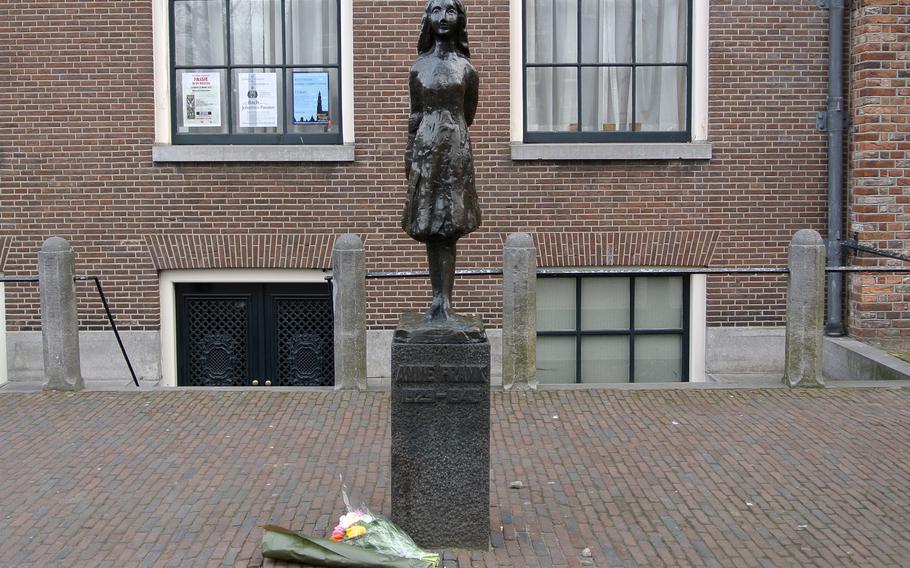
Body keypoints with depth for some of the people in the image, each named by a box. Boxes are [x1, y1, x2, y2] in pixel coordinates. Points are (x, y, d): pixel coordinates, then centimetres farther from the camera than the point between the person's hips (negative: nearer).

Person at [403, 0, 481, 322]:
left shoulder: (466, 67, 3)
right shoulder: (419, 67, 7)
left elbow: (468, 114, 12)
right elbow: (415, 115, 11)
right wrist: (409, 154, 8)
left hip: (456, 149, -2)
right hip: (425, 149, 2)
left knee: (449, 228, -4)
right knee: (429, 228, 2)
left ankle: (445, 301, -3)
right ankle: (438, 300, 7)